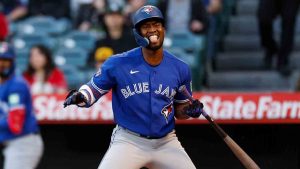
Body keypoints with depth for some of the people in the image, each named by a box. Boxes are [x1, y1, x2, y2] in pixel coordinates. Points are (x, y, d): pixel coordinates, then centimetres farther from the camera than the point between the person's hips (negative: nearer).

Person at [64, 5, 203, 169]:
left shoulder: (180, 69, 1)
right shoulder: (118, 64, -7)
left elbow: (179, 109, 12)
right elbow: (94, 89, 2)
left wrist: (190, 109, -9)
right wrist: (79, 97, -19)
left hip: (166, 143, 3)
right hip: (128, 141, -3)